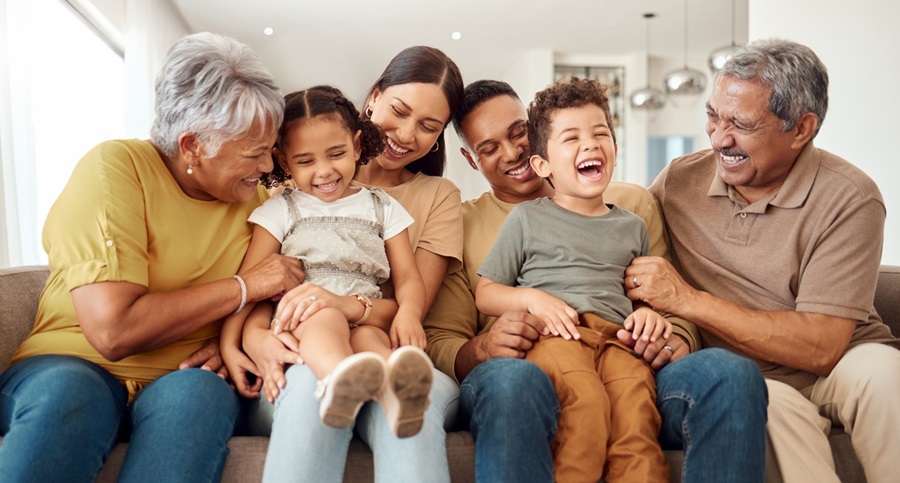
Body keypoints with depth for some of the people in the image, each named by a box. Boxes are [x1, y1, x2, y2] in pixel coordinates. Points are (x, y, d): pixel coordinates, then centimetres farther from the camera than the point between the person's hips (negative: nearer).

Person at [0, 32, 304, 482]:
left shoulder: (255, 200, 3)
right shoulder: (114, 167, -13)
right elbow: (113, 330, -23)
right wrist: (244, 286, -15)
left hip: (181, 381, 4)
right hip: (72, 365, -3)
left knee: (202, 390, -31)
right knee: (66, 390, -37)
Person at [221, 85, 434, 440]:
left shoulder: (382, 208, 19)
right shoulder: (280, 211, 16)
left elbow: (408, 277, 10)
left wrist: (408, 312, -14)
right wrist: (229, 346, -8)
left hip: (366, 322, 1)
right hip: (298, 329, -1)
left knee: (369, 339, -35)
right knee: (326, 318, -36)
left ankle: (395, 391, -67)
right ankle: (338, 382, -68)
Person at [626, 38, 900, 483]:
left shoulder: (848, 199, -10)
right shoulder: (679, 180, 0)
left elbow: (821, 348, -17)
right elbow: (628, 266, 9)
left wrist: (686, 300, -18)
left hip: (839, 363, 0)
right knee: (773, 404, -32)